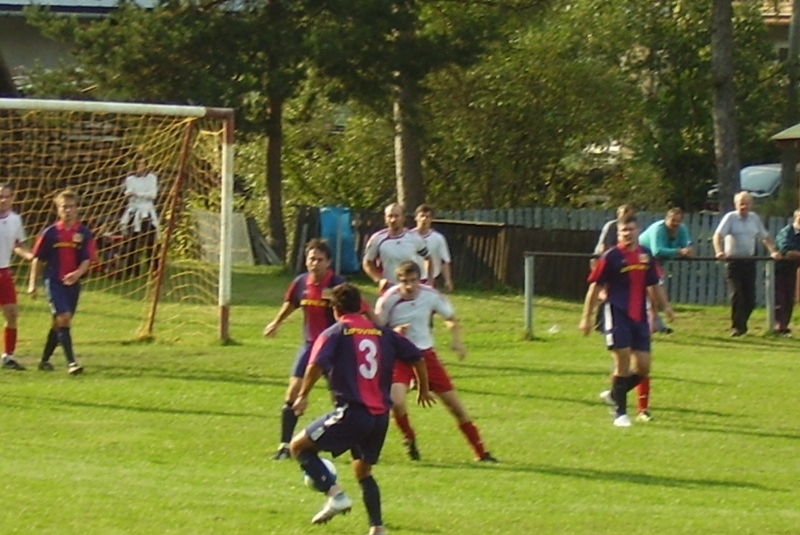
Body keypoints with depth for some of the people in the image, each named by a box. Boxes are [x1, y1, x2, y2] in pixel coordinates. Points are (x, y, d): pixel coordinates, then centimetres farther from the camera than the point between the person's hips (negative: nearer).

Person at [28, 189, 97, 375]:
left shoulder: (84, 234, 0)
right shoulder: (50, 233, -3)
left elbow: (87, 260, -5)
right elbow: (38, 259, 4)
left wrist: (77, 273, -25)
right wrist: (32, 283, 2)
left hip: (73, 283, 3)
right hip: (54, 281, -3)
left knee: (59, 323, 13)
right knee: (64, 319, -17)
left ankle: (45, 360, 29)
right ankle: (71, 362, -20)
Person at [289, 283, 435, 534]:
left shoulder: (334, 333, 0)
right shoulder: (382, 333, 13)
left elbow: (316, 365, -17)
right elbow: (416, 357, 15)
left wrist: (303, 396, -9)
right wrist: (423, 389, 28)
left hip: (351, 412, -6)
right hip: (380, 416, 6)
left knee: (299, 446, 8)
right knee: (363, 470, 24)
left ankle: (335, 495, -8)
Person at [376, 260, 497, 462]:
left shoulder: (430, 296, -9)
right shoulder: (388, 300, -17)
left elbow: (450, 317, 8)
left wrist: (456, 339, -10)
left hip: (425, 354, 3)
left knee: (454, 403, 3)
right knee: (396, 401, -26)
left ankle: (480, 452, 14)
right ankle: (409, 439, 5)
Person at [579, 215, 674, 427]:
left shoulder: (646, 256, 9)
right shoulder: (611, 257, -6)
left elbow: (654, 286, 21)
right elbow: (595, 287, -3)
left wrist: (665, 306, 11)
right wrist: (586, 317, -5)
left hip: (639, 316, 5)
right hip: (617, 314, -5)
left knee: (643, 367, 2)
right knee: (623, 364, -8)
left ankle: (615, 395, 25)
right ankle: (620, 413, 2)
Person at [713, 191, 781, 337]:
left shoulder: (755, 218, 10)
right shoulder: (730, 217, -4)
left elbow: (765, 237, 21)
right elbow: (718, 235, -15)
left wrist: (773, 251, 7)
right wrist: (719, 252, -32)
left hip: (749, 261, 4)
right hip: (733, 261, -4)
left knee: (750, 297, 3)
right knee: (737, 295, -10)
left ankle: (741, 324, 21)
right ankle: (736, 327, -4)